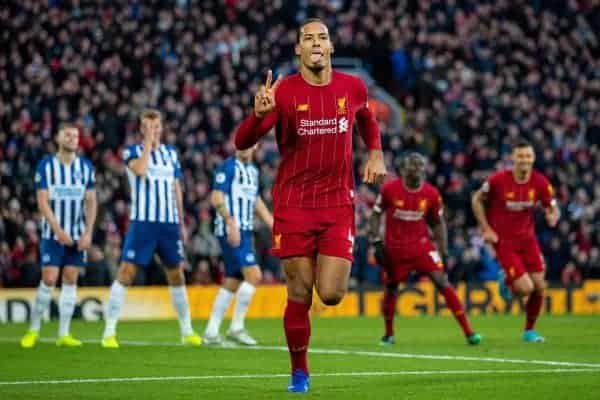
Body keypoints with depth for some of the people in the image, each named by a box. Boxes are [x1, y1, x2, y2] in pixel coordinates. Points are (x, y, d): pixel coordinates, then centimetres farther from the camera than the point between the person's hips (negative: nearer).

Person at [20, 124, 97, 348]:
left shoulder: (86, 167, 4)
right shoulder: (46, 166, -4)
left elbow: (91, 201, 6)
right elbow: (42, 202, -7)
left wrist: (88, 232, -5)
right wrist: (58, 229, -16)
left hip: (77, 236, 3)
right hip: (52, 234, -3)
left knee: (70, 280, 0)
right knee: (49, 279, -9)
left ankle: (64, 334, 3)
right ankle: (33, 330, 4)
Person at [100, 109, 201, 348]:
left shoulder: (171, 153, 13)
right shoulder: (132, 152, 0)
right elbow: (140, 170, -23)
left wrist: (182, 223, 16)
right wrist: (147, 143, -14)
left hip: (169, 223, 4)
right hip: (142, 222, -4)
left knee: (176, 274, 9)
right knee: (126, 273, -11)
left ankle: (187, 331, 19)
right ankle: (109, 332, -9)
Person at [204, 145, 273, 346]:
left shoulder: (253, 170, 17)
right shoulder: (228, 167, -8)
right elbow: (216, 198, -17)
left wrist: (273, 224, 23)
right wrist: (231, 222, -28)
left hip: (244, 232, 8)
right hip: (230, 231, -8)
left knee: (232, 283, 8)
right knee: (254, 274, -17)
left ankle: (211, 332, 13)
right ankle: (236, 327, -10)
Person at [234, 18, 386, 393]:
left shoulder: (353, 87, 1)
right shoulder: (283, 91, -8)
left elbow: (368, 120, 25)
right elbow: (242, 143, -14)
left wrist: (376, 154, 7)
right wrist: (259, 114, -34)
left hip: (338, 205, 1)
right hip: (293, 205, -1)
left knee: (332, 294, -9)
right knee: (299, 296, -1)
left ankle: (330, 268, 29)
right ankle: (299, 372, 17)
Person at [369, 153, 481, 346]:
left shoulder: (431, 194, -3)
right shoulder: (390, 189, -8)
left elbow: (438, 223, 9)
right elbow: (376, 215, 3)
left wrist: (443, 252, 5)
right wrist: (377, 242, -6)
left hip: (422, 246, 0)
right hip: (395, 249, 0)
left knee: (442, 282, -13)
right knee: (390, 289, 8)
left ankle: (468, 332, -15)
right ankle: (388, 334, 31)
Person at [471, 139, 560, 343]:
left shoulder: (541, 182, -8)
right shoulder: (498, 180, -16)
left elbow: (553, 208, 2)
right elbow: (477, 200, -1)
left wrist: (553, 216, -23)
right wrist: (486, 229, -7)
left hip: (527, 238, 4)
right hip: (504, 241, -4)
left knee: (539, 287, -1)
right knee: (526, 288, -14)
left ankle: (530, 330, 21)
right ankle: (506, 281, 22)